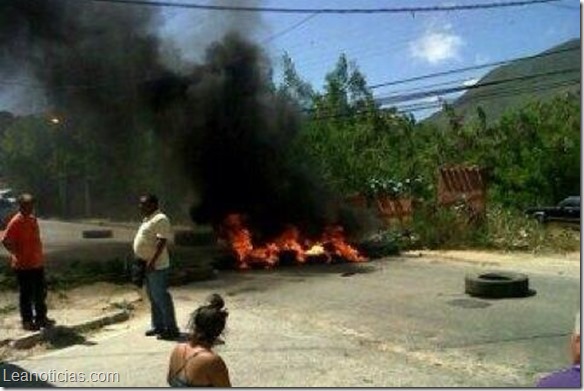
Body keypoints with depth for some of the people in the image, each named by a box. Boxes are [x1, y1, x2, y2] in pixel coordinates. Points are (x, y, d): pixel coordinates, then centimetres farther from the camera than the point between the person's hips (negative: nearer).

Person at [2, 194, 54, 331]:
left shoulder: (33, 219, 9)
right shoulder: (16, 222, -15)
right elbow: (5, 240, -18)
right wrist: (17, 254, -16)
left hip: (37, 263, 8)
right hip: (23, 265, -8)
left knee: (41, 292, 15)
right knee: (26, 294, 4)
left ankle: (41, 317, 28)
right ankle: (27, 321, 16)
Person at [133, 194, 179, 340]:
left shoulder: (160, 219, -16)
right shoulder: (147, 219, 16)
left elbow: (162, 242, -23)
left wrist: (152, 261, -26)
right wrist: (141, 261, 19)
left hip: (156, 266, -10)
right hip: (147, 265, 10)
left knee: (161, 297, -6)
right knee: (153, 297, 16)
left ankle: (171, 329, 0)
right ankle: (157, 326, 25)